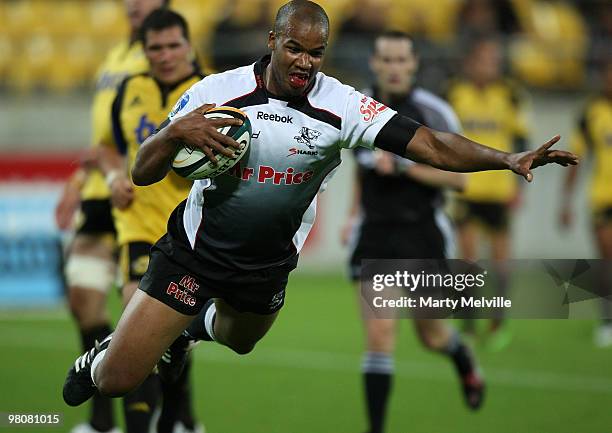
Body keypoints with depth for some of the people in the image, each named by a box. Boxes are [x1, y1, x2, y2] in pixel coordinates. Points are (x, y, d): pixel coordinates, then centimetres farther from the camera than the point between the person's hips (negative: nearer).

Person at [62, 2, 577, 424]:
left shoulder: (341, 106, -18)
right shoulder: (216, 92, -18)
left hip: (268, 268, 2)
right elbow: (142, 174, -12)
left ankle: (201, 323, 63)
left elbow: (431, 145, -26)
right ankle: (100, 358, 30)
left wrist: (510, 159, -39)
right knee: (116, 380, -7)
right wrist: (175, 133, -33)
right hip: (193, 252, -2)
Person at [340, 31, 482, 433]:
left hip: (424, 234, -2)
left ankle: (466, 364, 50)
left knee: (432, 335, 13)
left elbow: (458, 178, -11)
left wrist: (404, 166, -21)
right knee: (379, 335, -11)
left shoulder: (434, 111, -10)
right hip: (375, 236, 2)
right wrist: (354, 214, 20)